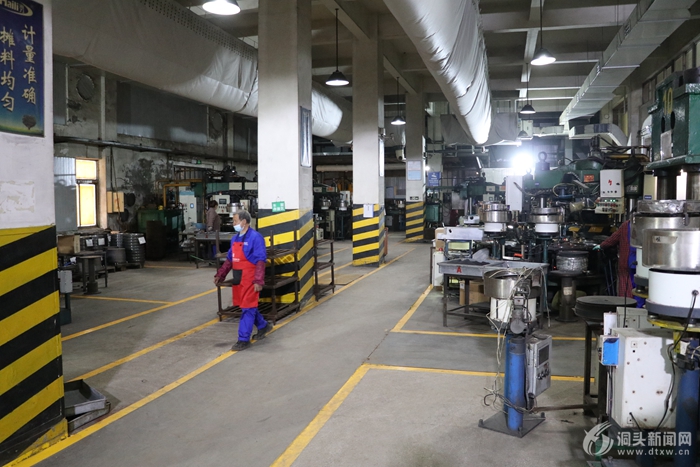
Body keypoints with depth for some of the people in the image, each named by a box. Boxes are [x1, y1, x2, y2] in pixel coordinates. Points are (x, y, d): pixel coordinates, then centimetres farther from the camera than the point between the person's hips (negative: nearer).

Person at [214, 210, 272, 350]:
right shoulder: (235, 238, 10)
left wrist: (258, 281, -21)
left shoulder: (255, 237, -15)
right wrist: (220, 275, 14)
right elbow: (229, 259, 18)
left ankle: (244, 339, 5)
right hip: (238, 279, 8)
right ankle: (263, 326, 38)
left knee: (247, 308, -2)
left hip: (250, 280, -8)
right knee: (247, 306, 18)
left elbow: (260, 261, -17)